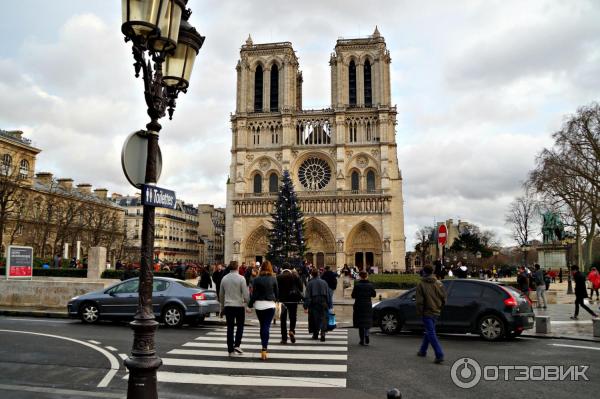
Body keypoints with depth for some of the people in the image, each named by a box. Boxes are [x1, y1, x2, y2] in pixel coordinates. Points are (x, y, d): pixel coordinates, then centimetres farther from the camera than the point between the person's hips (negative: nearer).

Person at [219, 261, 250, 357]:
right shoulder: (241, 278, -10)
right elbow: (246, 294, -11)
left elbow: (221, 295, 12)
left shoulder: (224, 278, 4)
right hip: (239, 305, -3)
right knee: (240, 326, 13)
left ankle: (231, 350, 9)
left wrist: (222, 307, 23)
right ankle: (237, 345, 0)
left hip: (228, 306, 3)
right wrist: (247, 301, 9)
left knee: (230, 328, 7)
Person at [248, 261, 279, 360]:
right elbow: (277, 293, 3)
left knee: (262, 326, 16)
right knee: (267, 327, -1)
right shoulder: (273, 279, -5)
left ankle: (263, 347, 27)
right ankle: (264, 349, -10)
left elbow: (254, 294, -5)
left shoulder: (257, 279, -6)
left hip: (259, 305, 1)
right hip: (270, 305, -1)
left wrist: (250, 305, 5)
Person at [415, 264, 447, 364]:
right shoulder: (438, 283, 2)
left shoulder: (421, 284, -12)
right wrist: (439, 307, 17)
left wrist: (419, 312, -2)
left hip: (427, 312, -6)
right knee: (429, 331, 18)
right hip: (436, 311, 6)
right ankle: (423, 351, 30)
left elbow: (419, 300, -13)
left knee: (431, 334, -4)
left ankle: (439, 355, -12)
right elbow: (443, 297, 4)